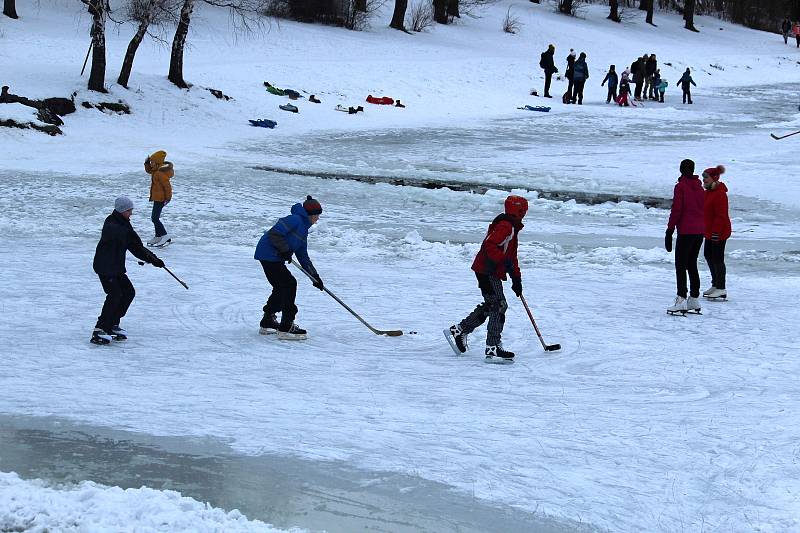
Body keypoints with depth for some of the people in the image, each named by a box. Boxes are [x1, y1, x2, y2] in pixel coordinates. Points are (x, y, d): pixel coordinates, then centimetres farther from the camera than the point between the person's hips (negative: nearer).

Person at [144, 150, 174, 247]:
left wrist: (168, 198, -21)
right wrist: (147, 162, 11)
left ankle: (165, 237, -9)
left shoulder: (160, 173, -24)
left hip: (160, 198, -11)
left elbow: (167, 186, -24)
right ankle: (158, 237, 26)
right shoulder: (156, 170, 7)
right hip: (157, 197, 11)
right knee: (155, 217, 17)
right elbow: (149, 170, 27)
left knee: (155, 218, -11)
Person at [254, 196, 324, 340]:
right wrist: (285, 250, -23)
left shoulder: (304, 228, 19)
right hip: (268, 254, -10)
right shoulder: (295, 220, -12)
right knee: (289, 284, -11)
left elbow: (303, 256, 21)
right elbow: (274, 233, -22)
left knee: (281, 288, 18)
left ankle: (267, 323, 32)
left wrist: (315, 276, 16)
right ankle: (286, 327, -10)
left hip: (275, 258, 10)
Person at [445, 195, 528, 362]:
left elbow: (512, 256, 27)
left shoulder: (511, 227, 20)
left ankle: (458, 330, 22)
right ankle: (493, 348, -12)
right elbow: (489, 245, -27)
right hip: (487, 272, -11)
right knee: (499, 306, -11)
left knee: (489, 306, 14)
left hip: (491, 272, 11)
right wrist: (505, 260, -29)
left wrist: (516, 279, 25)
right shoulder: (505, 226, -14)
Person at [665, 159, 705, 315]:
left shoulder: (681, 187, -9)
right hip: (700, 231, 7)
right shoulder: (699, 187, 10)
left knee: (680, 265, -6)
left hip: (685, 231, -7)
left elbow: (676, 210, -13)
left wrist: (670, 230, -10)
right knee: (692, 264, 15)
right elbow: (703, 208, 14)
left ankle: (681, 300, -14)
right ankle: (694, 300, 16)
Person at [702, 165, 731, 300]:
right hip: (710, 231, 11)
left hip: (718, 233, -11)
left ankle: (721, 289, 0)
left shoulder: (719, 194, -20)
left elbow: (721, 216, -23)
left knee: (717, 258, -6)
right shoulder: (709, 192, 13)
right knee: (708, 255, 16)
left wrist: (716, 232, -23)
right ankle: (715, 284, 27)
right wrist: (706, 230, 23)